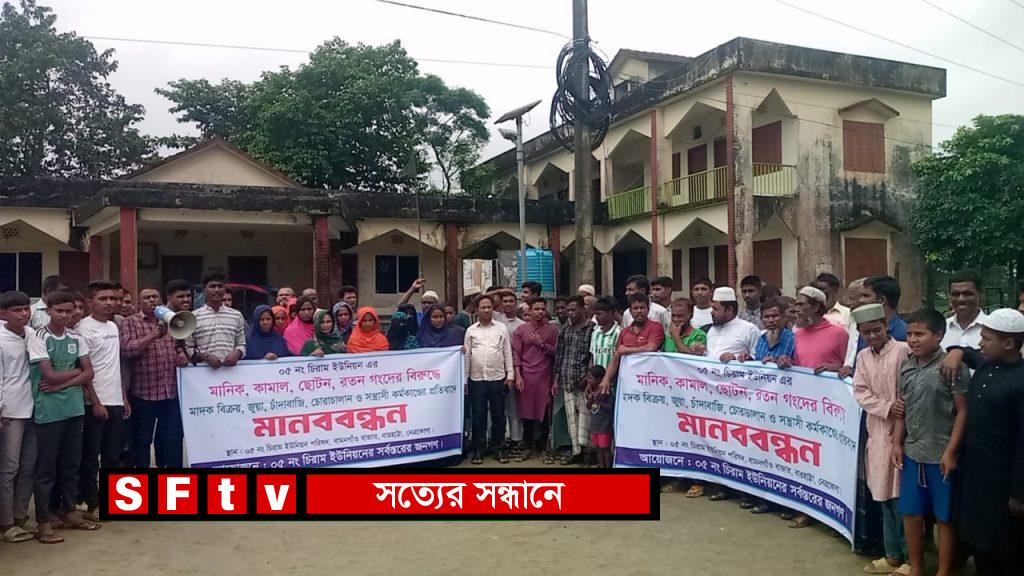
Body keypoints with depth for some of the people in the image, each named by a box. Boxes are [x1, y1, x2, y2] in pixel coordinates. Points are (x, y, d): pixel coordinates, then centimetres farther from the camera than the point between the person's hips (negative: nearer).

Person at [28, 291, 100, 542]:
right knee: (46, 466, 2)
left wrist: (62, 383, -10)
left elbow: (89, 373, 4)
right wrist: (75, 371, -1)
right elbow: (49, 375, -14)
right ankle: (43, 521, 9)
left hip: (75, 408, 5)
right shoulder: (38, 338, -7)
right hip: (48, 412, -5)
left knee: (71, 464, 13)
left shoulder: (77, 338, 7)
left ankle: (68, 511, 26)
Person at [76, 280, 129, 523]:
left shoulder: (113, 327, 13)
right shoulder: (84, 328, -10)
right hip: (95, 403, -7)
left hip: (116, 402, 7)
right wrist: (95, 402, -14)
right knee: (90, 456, 3)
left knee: (114, 455, 12)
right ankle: (92, 504, 11)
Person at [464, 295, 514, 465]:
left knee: (498, 415, 6)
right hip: (476, 379, 0)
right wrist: (464, 379, 3)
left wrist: (510, 375, -1)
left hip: (498, 378, 0)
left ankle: (498, 448, 17)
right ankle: (478, 449, 15)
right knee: (478, 416, 5)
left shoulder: (501, 328, 5)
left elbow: (508, 353, 5)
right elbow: (467, 355, 6)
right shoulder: (471, 330, 6)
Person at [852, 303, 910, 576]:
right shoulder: (863, 356, 10)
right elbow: (860, 392, 4)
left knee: (902, 497, -1)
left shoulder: (904, 350, -9)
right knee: (885, 496, 14)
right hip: (878, 432, 6)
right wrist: (886, 408, -12)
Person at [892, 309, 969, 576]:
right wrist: (897, 443, 7)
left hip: (941, 455, -5)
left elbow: (963, 412, -11)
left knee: (944, 517, 8)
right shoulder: (906, 366, 5)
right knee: (910, 513, 14)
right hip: (912, 453, 6)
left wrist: (950, 452, -13)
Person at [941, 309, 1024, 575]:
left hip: (1002, 480, -7)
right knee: (977, 538, 19)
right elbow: (967, 352, 28)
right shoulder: (984, 364, 3)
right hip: (973, 470, 7)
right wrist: (956, 351, 3)